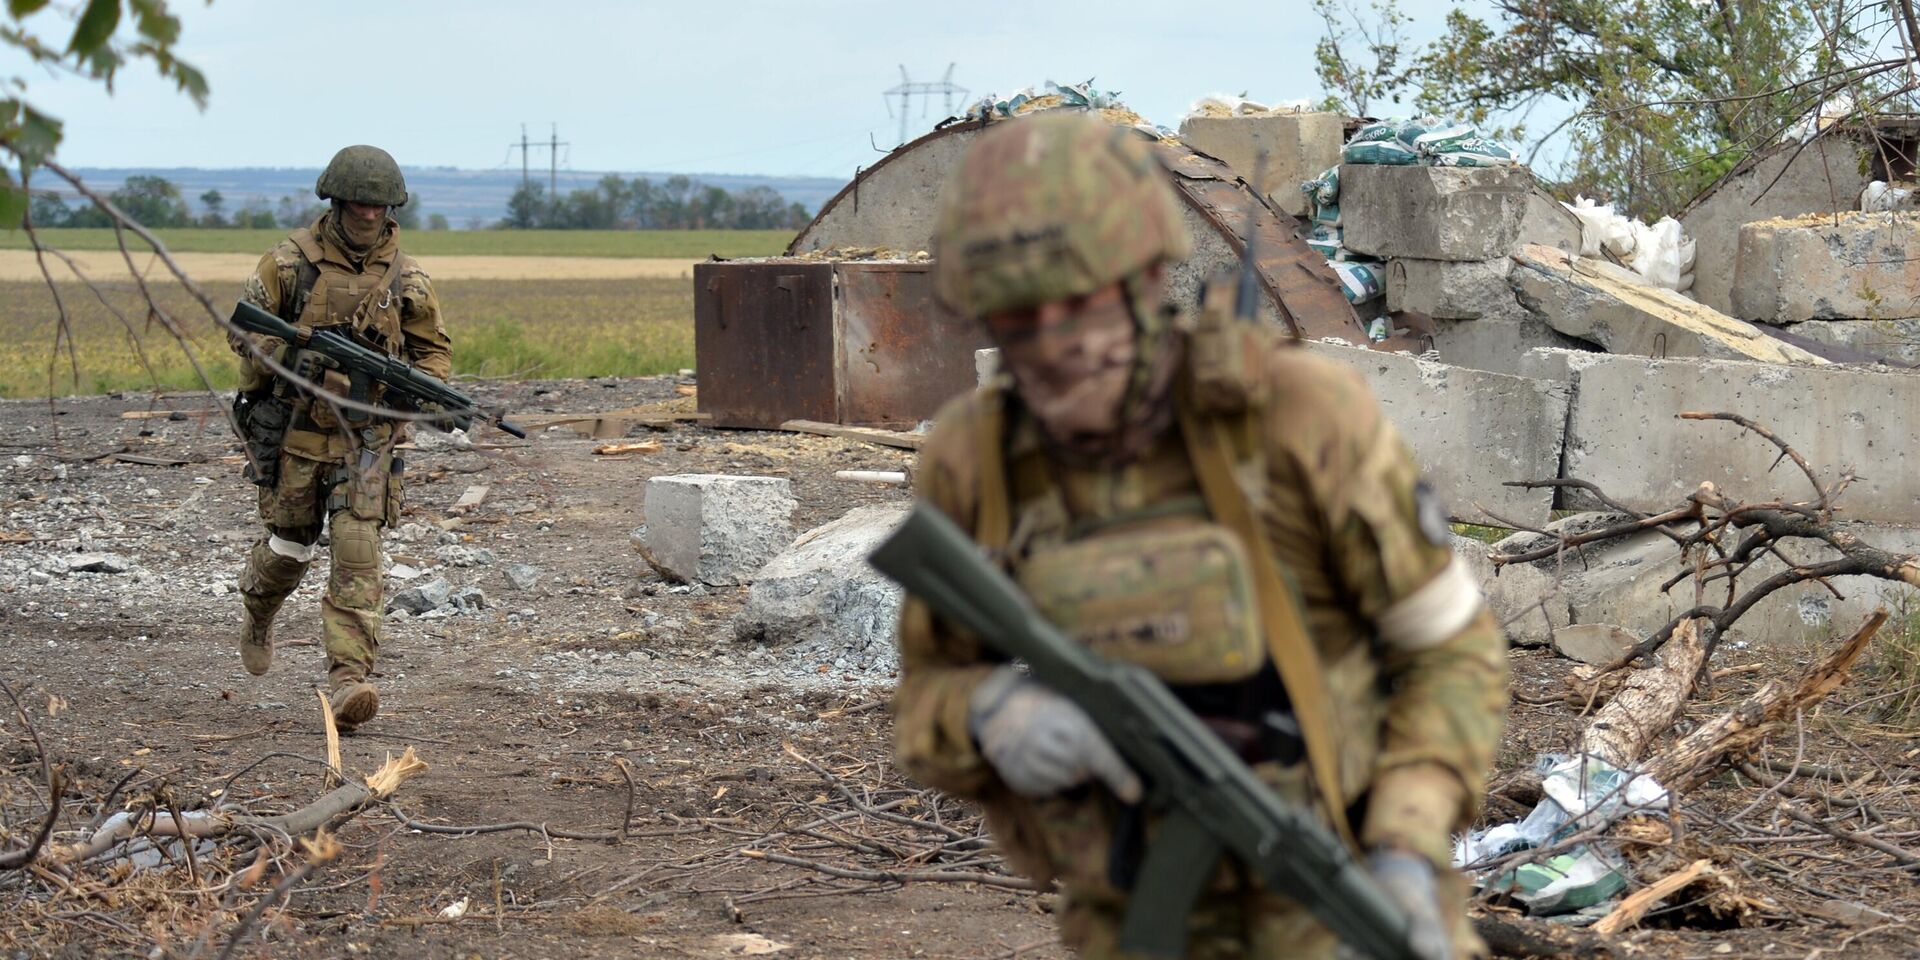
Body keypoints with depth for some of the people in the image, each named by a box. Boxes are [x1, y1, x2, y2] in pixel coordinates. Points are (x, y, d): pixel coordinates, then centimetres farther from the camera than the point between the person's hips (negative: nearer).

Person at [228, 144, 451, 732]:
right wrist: (305, 360, -18)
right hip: (294, 428, 0)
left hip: (364, 437, 0)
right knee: (291, 545, 12)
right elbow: (244, 328, -1)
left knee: (357, 553, -12)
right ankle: (257, 613, 46)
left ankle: (349, 680, -17)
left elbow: (434, 351, 10)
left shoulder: (406, 278, 1)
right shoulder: (292, 260, -4)